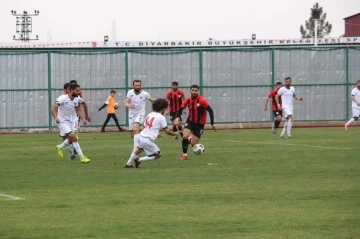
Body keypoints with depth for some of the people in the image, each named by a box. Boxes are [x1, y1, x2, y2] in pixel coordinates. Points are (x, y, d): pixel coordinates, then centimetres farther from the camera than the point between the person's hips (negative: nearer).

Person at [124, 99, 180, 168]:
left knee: (138, 150, 34)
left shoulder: (149, 115, 12)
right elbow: (167, 131, -5)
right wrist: (175, 133, 14)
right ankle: (139, 160, 5)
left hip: (141, 136, 8)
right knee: (157, 155, 5)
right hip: (147, 141, -8)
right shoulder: (161, 117, -7)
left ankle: (128, 164, 46)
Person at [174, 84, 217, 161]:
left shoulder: (202, 100, -20)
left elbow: (210, 110, -16)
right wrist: (177, 118, -21)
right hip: (190, 121, 2)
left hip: (200, 123, -2)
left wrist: (212, 123, -15)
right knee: (185, 136, -24)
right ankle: (184, 155, -4)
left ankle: (190, 139, 37)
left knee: (193, 144, -2)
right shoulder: (188, 100, -7)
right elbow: (180, 110, 0)